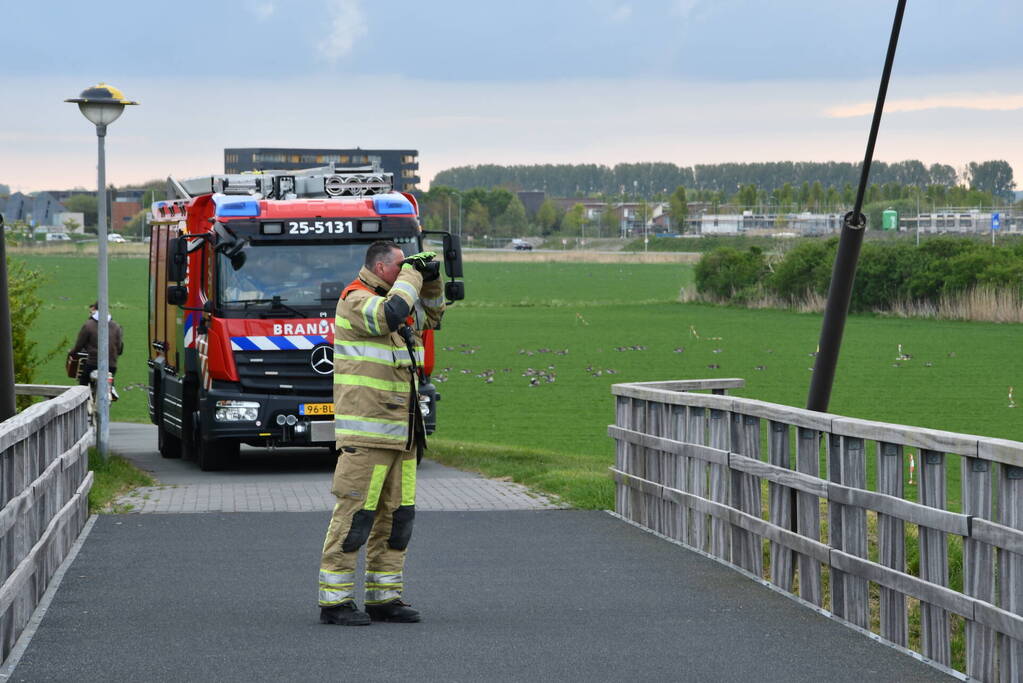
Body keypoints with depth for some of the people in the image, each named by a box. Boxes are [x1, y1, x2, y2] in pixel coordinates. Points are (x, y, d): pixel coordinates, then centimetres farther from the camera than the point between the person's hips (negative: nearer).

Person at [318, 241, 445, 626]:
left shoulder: (391, 297, 18)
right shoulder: (356, 300, -9)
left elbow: (431, 317, 33)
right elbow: (392, 314, -28)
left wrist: (430, 281, 15)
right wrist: (411, 275, -13)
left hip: (401, 434, 9)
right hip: (365, 431, -9)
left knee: (396, 515, 9)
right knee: (355, 512, -9)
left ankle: (384, 597, 15)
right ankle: (333, 601, -5)